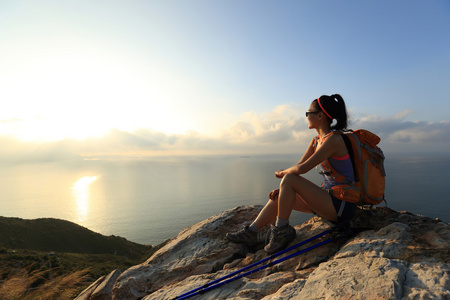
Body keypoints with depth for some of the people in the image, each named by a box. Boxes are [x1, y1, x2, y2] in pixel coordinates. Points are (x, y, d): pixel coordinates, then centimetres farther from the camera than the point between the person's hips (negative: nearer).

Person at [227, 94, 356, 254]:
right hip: (329, 199, 9)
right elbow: (298, 166, 6)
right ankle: (250, 232, 10)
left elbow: (302, 168, -25)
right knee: (278, 197, 2)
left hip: (341, 206, -9)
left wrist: (283, 173, -5)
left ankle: (281, 230, -7)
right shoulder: (316, 141, 9)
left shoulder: (333, 140, -20)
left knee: (289, 179, -20)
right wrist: (281, 189, -6)